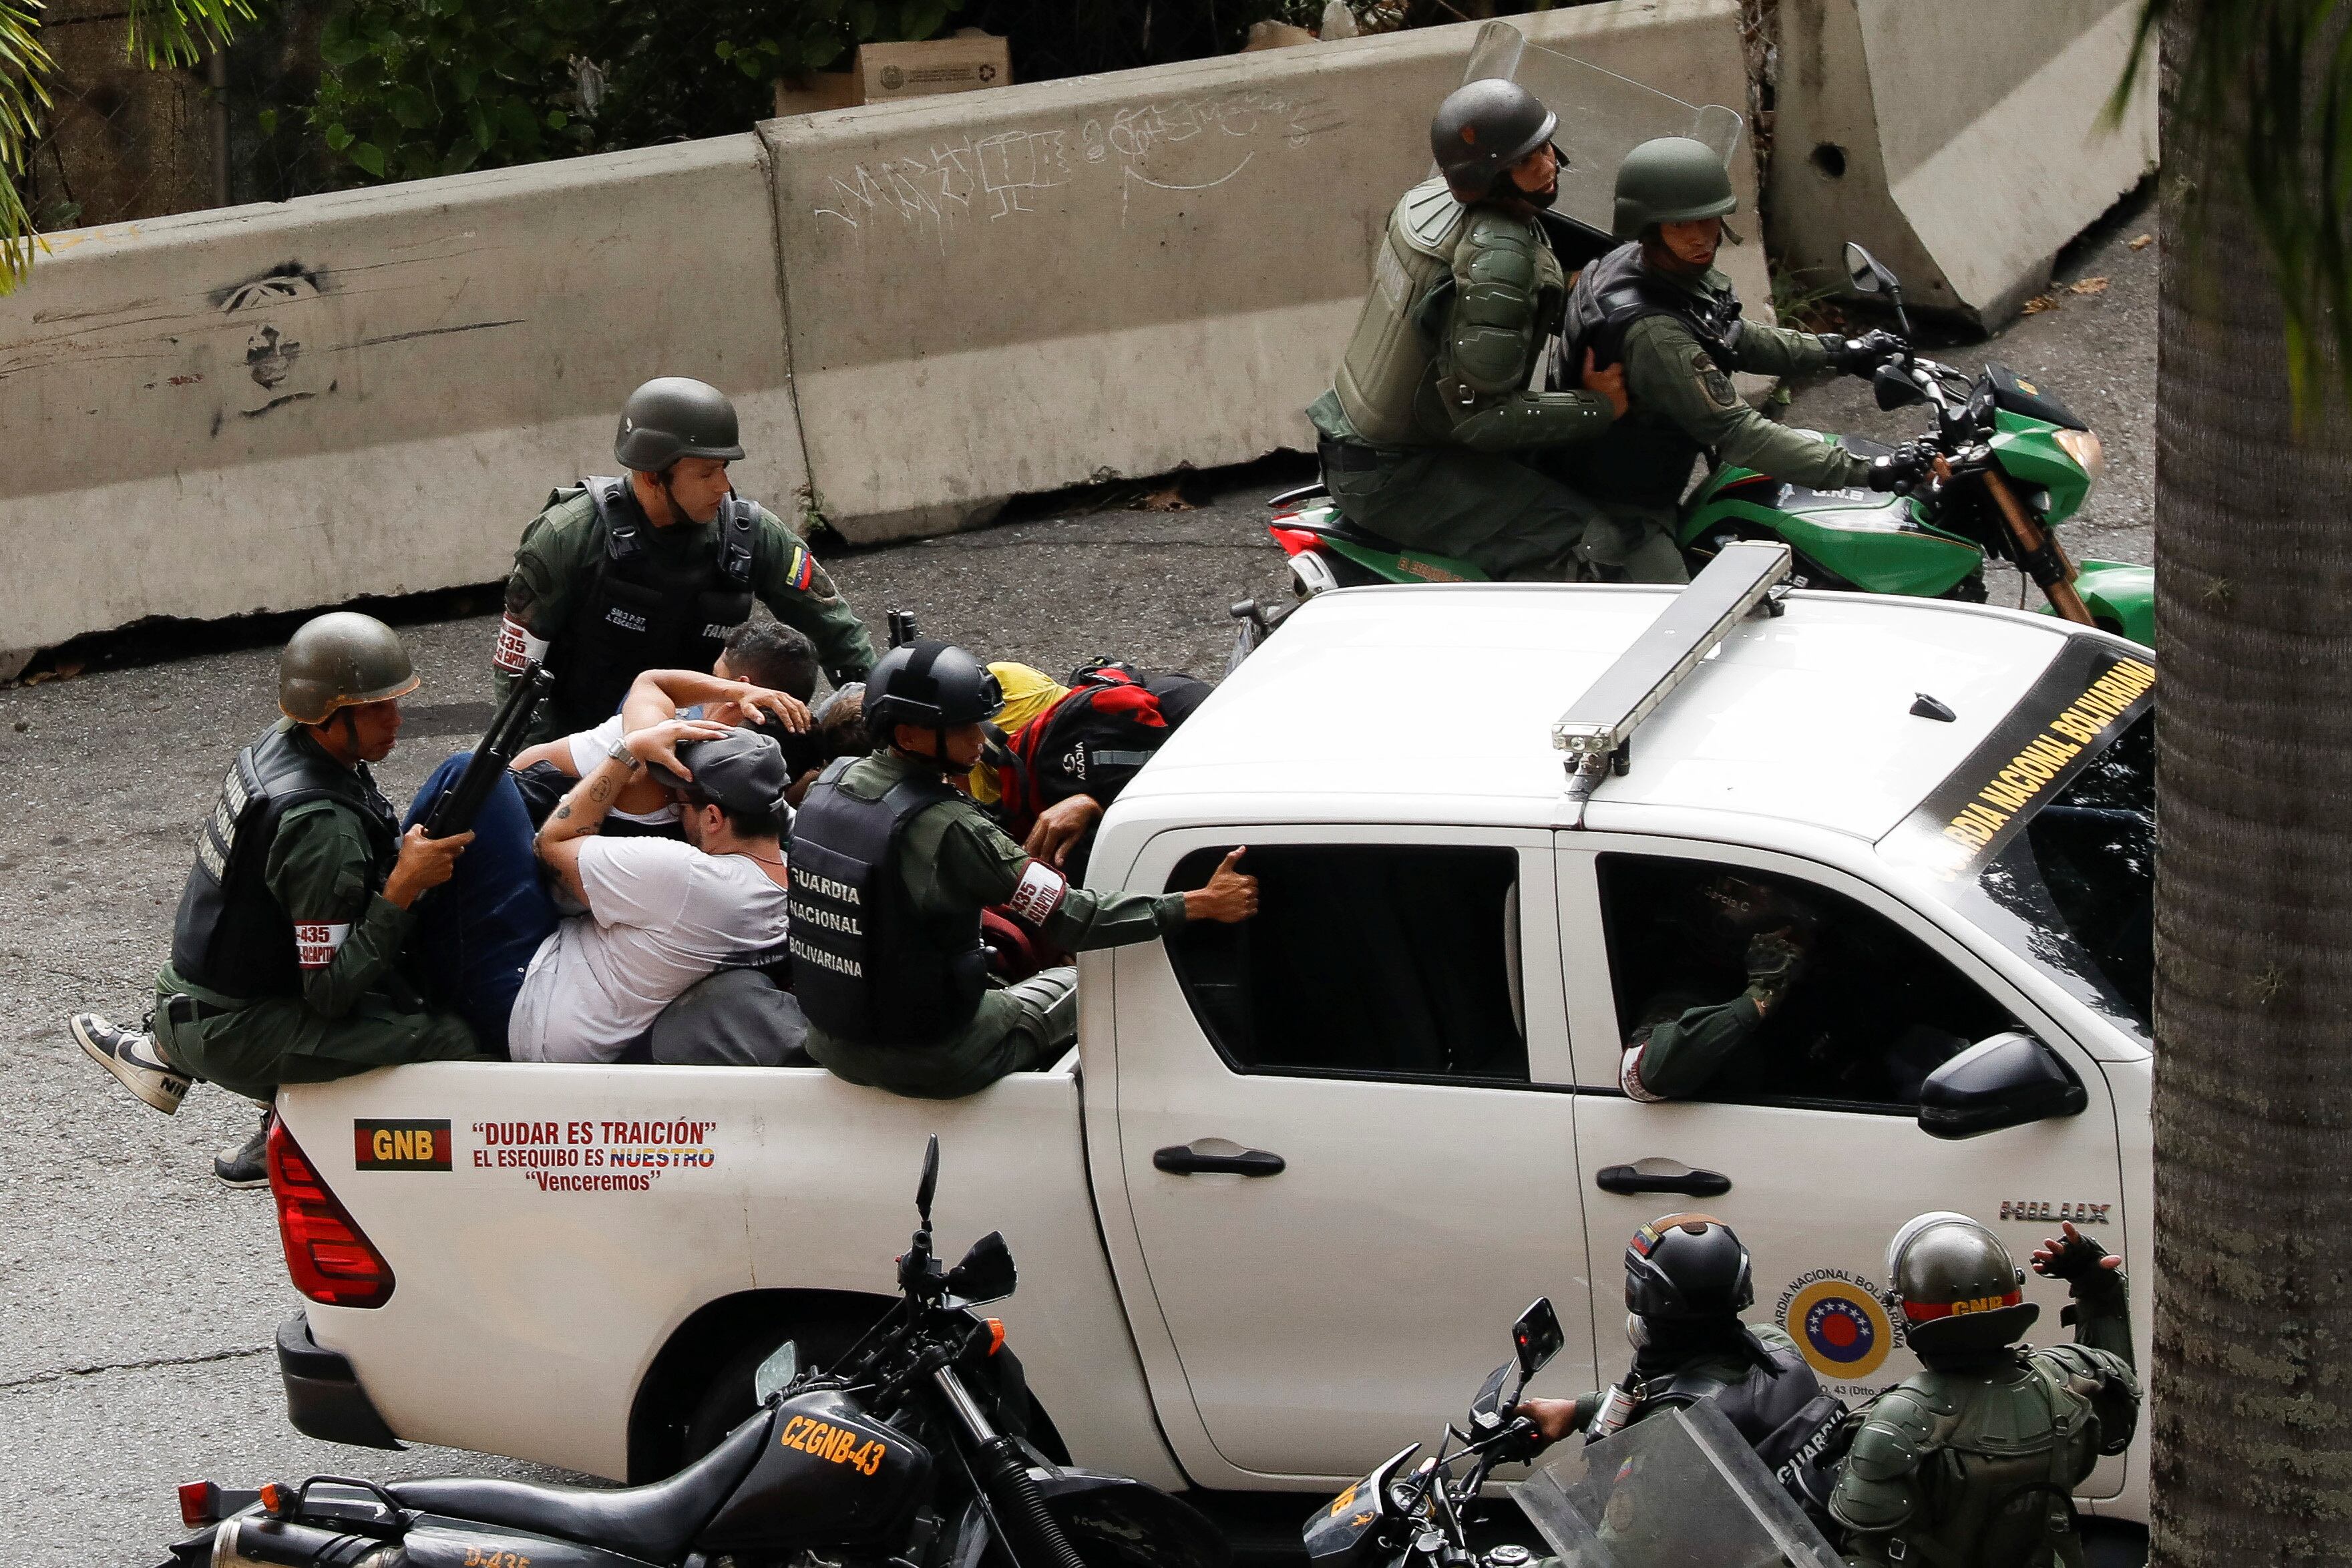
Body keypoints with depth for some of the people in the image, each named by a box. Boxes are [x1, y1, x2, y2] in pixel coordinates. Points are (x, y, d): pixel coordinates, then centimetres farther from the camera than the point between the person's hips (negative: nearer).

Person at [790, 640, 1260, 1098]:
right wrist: (1204, 903, -23)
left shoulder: (830, 784, -5)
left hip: (831, 1044, 7)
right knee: (1075, 986, 18)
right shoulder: (946, 828, -28)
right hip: (932, 1063, -7)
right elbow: (1074, 921, -28)